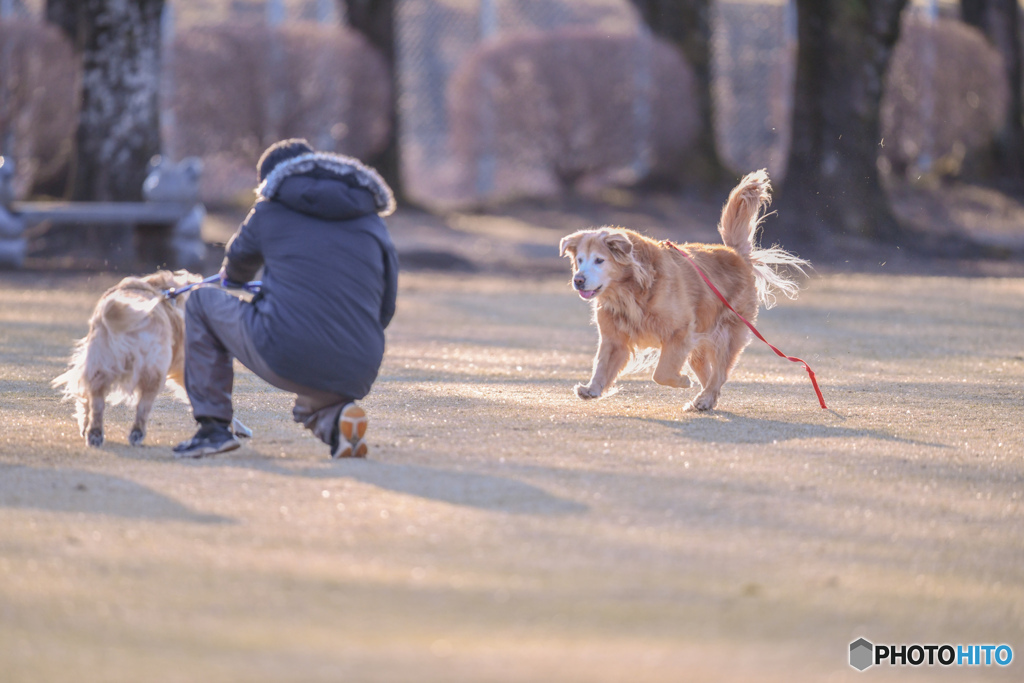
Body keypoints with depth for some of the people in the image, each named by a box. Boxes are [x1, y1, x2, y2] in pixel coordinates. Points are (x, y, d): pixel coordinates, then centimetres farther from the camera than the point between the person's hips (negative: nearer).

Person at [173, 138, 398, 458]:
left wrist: (231, 276, 55)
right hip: (356, 377, 4)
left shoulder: (272, 209, 10)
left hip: (286, 358, -4)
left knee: (202, 303, 21)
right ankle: (334, 418, 2)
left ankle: (213, 428, 16)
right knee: (308, 406, 40)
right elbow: (384, 311, 18)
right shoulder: (373, 222, 17)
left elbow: (238, 263, 30)